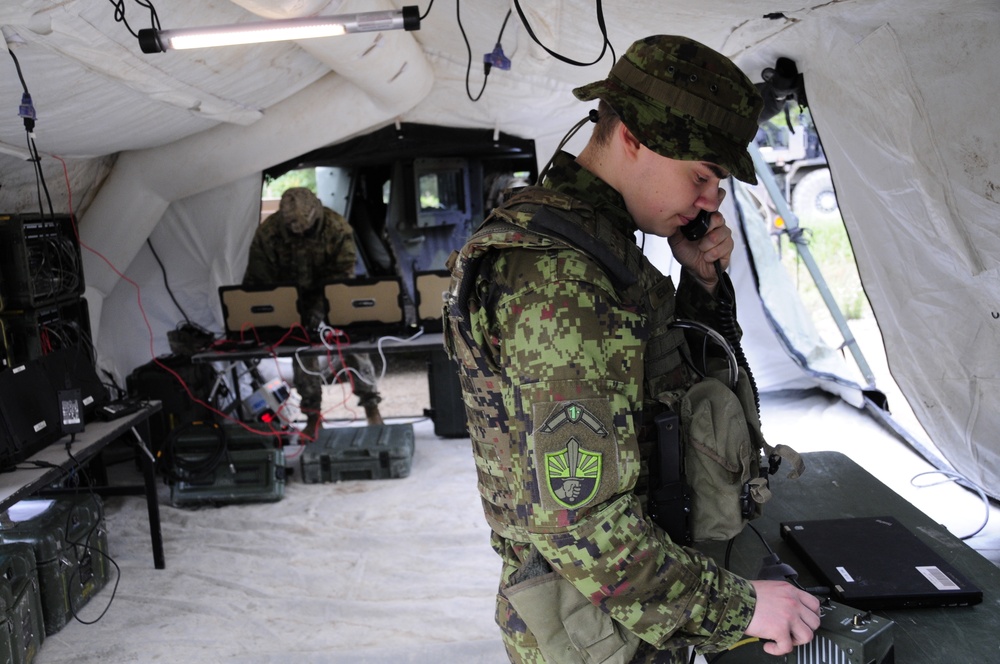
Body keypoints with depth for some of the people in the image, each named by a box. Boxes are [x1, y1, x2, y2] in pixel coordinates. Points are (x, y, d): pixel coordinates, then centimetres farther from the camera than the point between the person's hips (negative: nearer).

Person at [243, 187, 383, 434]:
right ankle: (312, 416, 10)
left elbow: (342, 274, -22)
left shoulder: (337, 228, -24)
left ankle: (371, 406, 8)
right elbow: (258, 279, -11)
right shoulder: (267, 233, -20)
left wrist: (321, 307, -31)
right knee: (302, 353, -3)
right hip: (293, 301, 1)